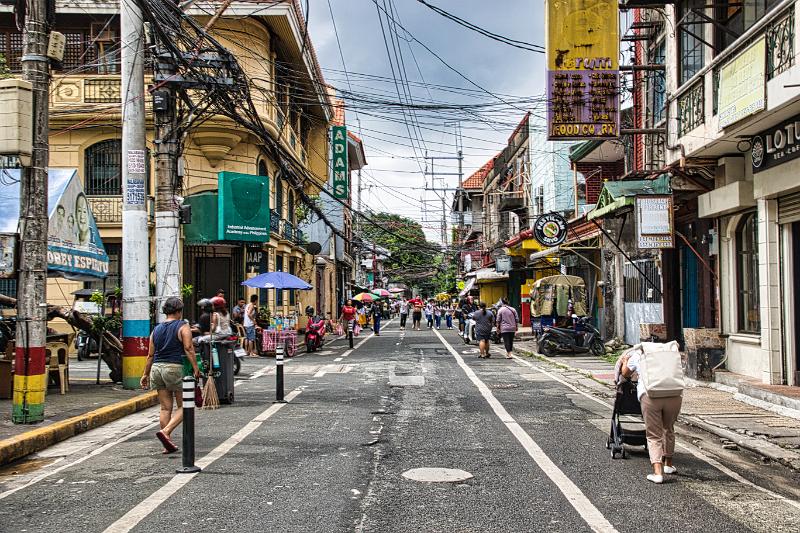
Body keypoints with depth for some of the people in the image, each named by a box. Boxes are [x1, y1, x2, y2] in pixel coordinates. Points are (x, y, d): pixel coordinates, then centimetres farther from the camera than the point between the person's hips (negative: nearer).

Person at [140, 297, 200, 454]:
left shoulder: (156, 329, 14)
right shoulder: (183, 327, -2)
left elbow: (150, 355, 14)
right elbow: (189, 349, -13)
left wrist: (146, 374, 20)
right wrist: (196, 368, -13)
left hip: (157, 368, 6)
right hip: (175, 368, -6)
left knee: (165, 408, 8)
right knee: (183, 406, 4)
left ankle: (168, 444, 9)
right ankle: (165, 432, -15)